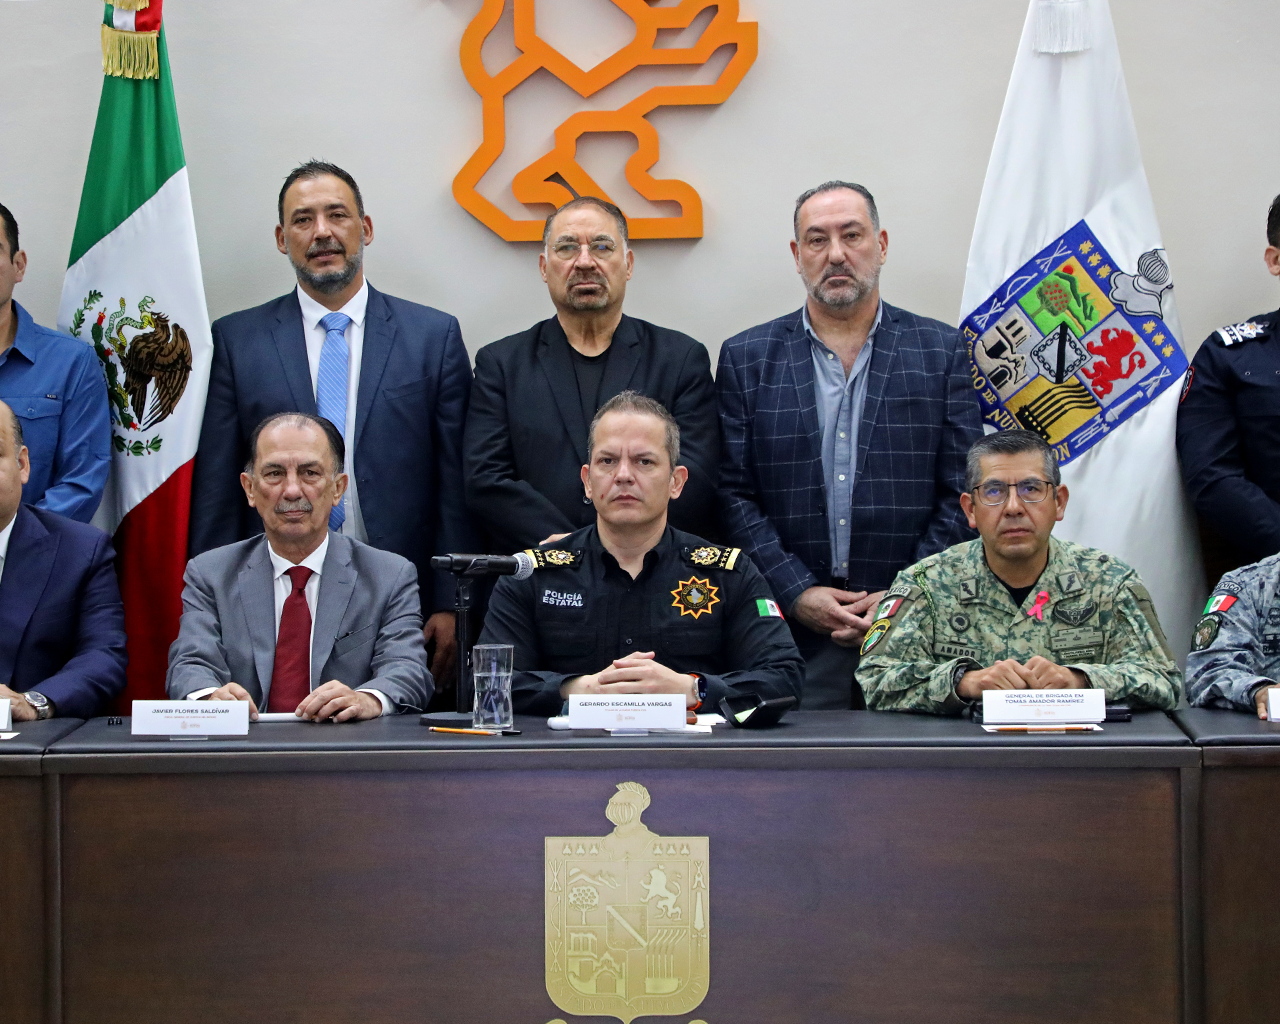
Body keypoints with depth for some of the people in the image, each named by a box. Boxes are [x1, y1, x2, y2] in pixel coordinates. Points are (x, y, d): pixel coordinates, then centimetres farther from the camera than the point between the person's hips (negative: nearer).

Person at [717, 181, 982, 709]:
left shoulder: (942, 352, 8)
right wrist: (797, 594, -7)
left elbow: (964, 492, 4)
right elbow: (732, 494, 3)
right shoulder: (747, 358, 9)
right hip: (791, 636, 0)